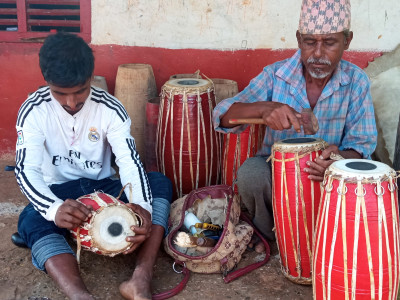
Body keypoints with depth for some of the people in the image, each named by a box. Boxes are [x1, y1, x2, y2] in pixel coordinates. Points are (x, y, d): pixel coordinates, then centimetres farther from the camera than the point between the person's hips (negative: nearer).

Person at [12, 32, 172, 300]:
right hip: (58, 194, -1)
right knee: (31, 221, -35)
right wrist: (54, 209, -46)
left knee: (160, 183, -25)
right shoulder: (34, 111, -13)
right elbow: (26, 170, -23)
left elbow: (130, 162, -21)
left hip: (102, 187, 2)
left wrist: (142, 206, -43)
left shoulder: (110, 109, -11)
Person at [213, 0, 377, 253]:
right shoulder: (275, 75, -12)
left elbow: (362, 145, -10)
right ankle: (269, 234, -1)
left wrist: (340, 159, -36)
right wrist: (263, 108, -43)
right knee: (251, 173, -33)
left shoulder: (357, 82, -9)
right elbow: (223, 116, -20)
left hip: (323, 177, 1)